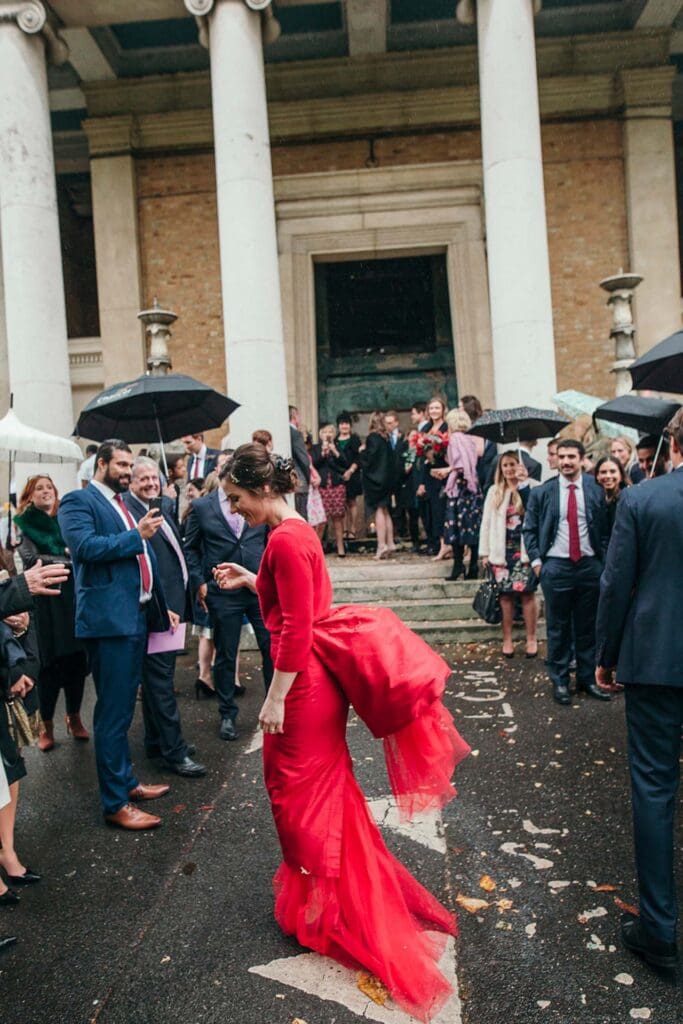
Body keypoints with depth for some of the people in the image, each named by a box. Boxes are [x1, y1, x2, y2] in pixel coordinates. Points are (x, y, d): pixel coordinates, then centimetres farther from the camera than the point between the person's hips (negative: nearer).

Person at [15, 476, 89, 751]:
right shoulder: (25, 524, 4)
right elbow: (32, 559, -9)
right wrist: (70, 561, -12)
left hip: (72, 596, 3)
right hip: (43, 600, -3)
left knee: (76, 658, 5)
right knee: (50, 662, 0)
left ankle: (74, 718, 22)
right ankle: (46, 725, 16)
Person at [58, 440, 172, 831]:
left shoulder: (126, 504, 19)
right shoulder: (78, 501, -6)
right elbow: (86, 546, -23)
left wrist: (160, 605, 18)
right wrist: (138, 535, -20)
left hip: (137, 616, 9)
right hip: (109, 619, -9)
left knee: (124, 707, 19)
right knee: (113, 711, -3)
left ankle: (127, 781, 32)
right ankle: (115, 803, 6)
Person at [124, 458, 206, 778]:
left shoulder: (165, 505, 14)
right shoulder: (128, 512, -15)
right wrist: (159, 608, -21)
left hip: (172, 605, 9)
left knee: (157, 677, 18)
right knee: (160, 682, -1)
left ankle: (156, 742, 31)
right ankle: (174, 752, 7)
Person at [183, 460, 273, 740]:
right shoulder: (201, 507, 2)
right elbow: (190, 548, 6)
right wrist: (199, 583, -2)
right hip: (222, 594, -1)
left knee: (273, 649, 2)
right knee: (225, 655, 9)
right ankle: (227, 714, 26)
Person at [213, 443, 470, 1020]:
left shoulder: (285, 540, -21)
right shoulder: (298, 531, 9)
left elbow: (296, 628, -23)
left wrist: (276, 698, -19)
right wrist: (250, 581, 16)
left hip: (304, 679, -10)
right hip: (322, 674, 10)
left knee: (300, 789, 8)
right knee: (323, 785, 23)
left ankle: (322, 909, 27)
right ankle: (352, 893, 43)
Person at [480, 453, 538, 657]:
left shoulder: (529, 488, 0)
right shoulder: (494, 491, 9)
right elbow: (486, 522, 8)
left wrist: (524, 483, -22)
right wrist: (485, 552, 4)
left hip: (523, 549, -2)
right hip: (501, 550, 2)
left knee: (527, 593, -2)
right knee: (505, 594, 5)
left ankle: (531, 639, 9)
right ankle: (507, 639, 14)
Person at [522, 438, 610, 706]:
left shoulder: (595, 491, 3)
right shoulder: (542, 493, 1)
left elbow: (604, 529, 8)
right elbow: (529, 529, 5)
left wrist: (603, 560, 1)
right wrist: (536, 560, -3)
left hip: (589, 566, 2)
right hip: (556, 566, -1)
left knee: (588, 626, 11)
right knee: (558, 628, 6)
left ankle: (587, 678, 24)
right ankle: (559, 681, 17)